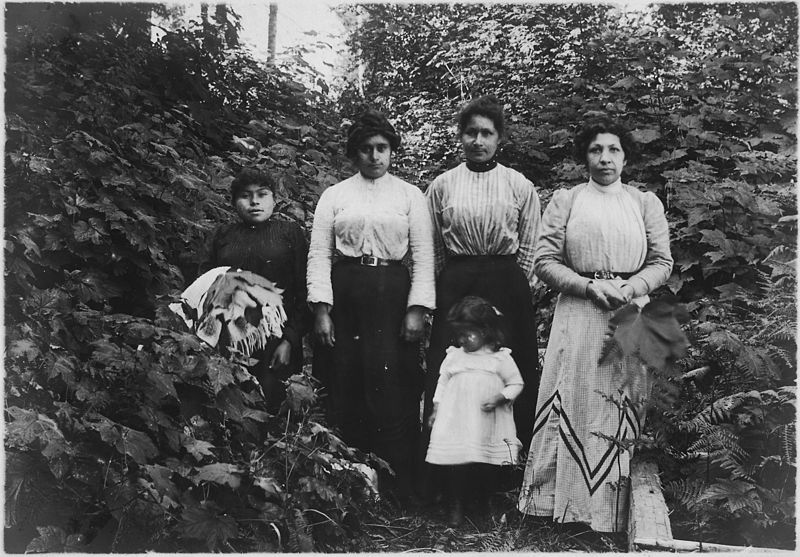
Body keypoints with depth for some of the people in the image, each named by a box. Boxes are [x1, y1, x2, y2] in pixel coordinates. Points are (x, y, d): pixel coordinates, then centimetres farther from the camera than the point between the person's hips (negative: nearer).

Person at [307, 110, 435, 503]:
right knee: (344, 394, 1)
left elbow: (423, 256, 5)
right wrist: (321, 309, -5)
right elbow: (319, 252, 5)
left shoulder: (410, 195, 10)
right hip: (344, 296, 1)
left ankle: (396, 491, 4)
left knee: (392, 394, -4)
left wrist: (417, 309, -6)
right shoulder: (334, 195, 11)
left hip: (392, 296, -1)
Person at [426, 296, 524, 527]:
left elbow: (516, 384, 4)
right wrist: (436, 409, 10)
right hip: (454, 420, 1)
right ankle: (456, 504, 10)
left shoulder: (500, 358, 1)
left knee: (483, 467, 1)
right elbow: (442, 383, 15)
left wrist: (500, 398, -12)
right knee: (454, 461, -5)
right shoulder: (453, 356, 8)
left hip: (486, 425, -1)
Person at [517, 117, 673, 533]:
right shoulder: (564, 201, 7)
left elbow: (662, 262, 7)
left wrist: (628, 288, -12)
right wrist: (591, 286, -12)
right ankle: (566, 503, 6)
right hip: (577, 315, -1)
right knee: (573, 405, -3)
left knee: (624, 408, 3)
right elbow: (546, 262, 0)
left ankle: (616, 511, 13)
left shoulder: (646, 203, 11)